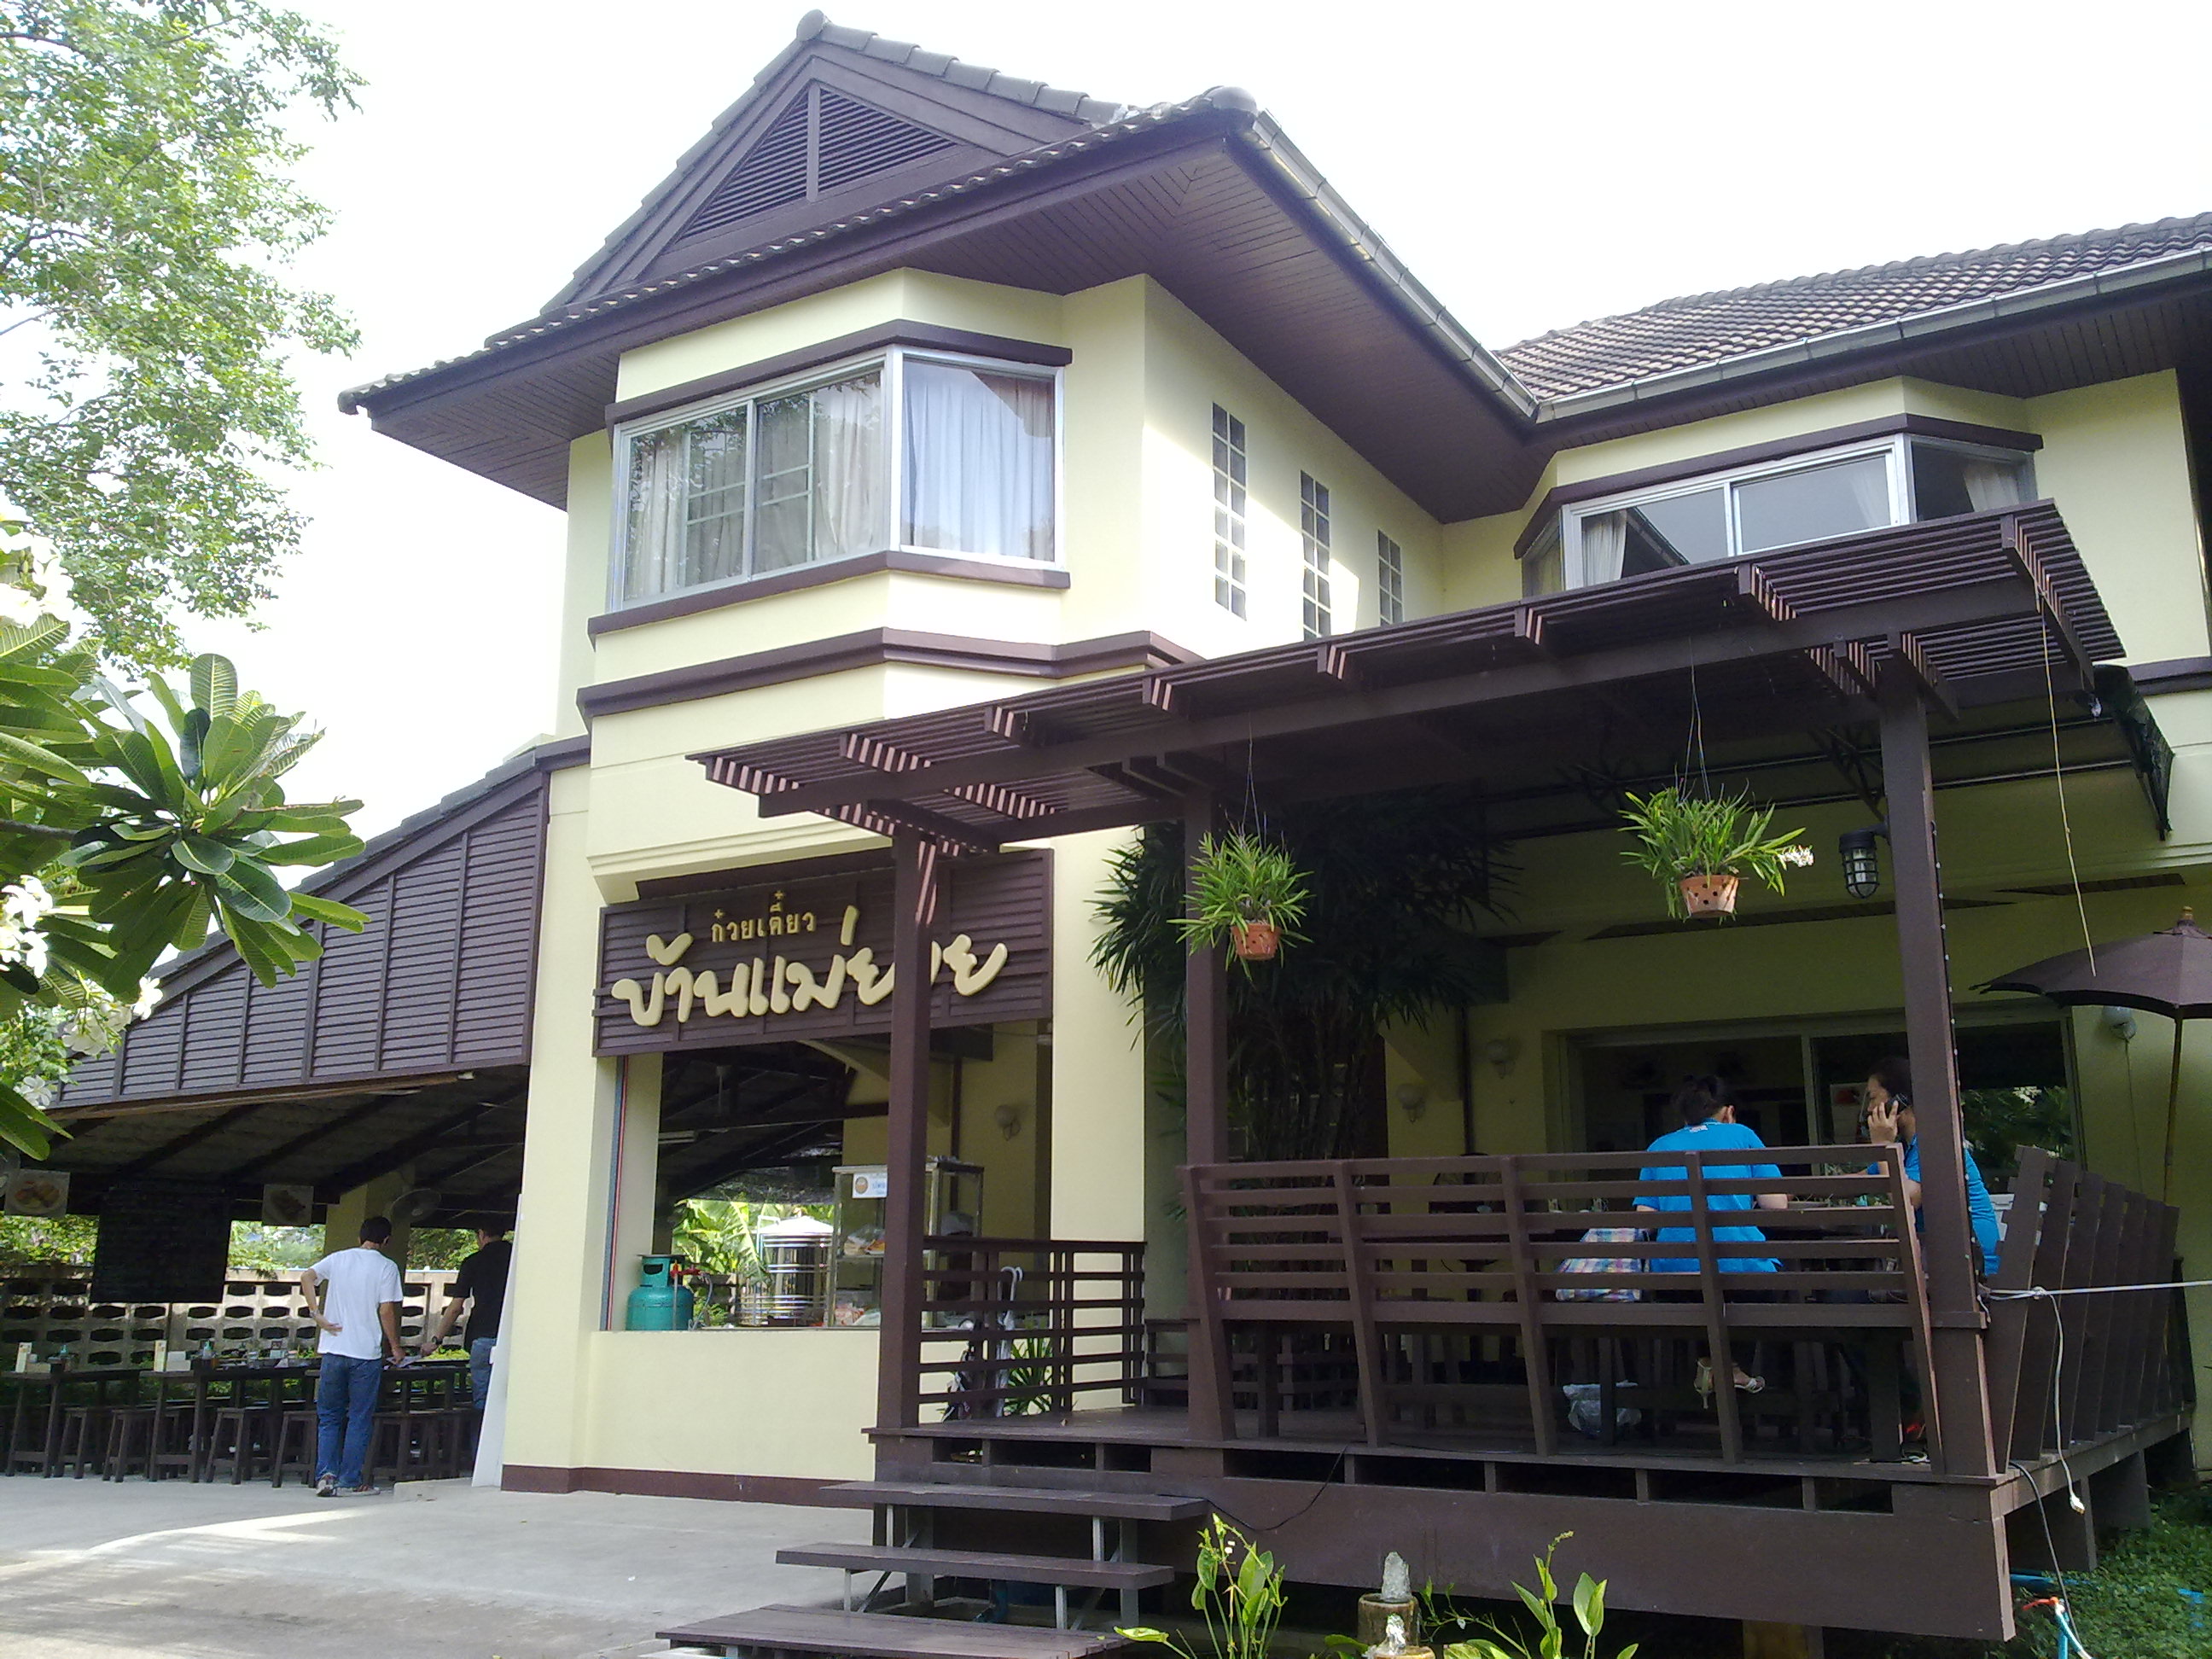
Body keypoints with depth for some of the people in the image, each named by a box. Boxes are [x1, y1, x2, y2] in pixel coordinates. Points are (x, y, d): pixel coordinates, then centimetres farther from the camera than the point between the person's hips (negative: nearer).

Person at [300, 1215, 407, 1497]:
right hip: (367, 1352, -3)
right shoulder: (387, 1267, -2)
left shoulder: (338, 1259, 9)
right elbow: (387, 1310, -7)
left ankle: (326, 1474, 1)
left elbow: (307, 1277, -5)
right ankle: (351, 1481, 6)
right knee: (360, 1419, 5)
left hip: (333, 1349, 3)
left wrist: (316, 1314, -3)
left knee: (328, 1417, 12)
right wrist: (395, 1347, 2)